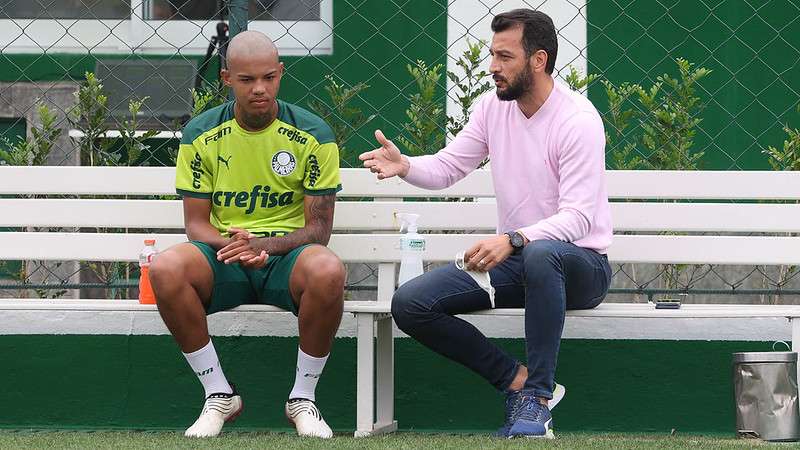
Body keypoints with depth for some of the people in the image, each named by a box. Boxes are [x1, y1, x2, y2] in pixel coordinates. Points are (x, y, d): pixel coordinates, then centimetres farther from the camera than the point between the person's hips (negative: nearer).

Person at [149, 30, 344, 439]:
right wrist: (232, 245, -21)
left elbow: (318, 228, -4)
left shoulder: (312, 135, -3)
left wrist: (265, 244, -24)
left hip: (288, 255, -1)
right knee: (166, 269, -32)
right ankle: (219, 395, -14)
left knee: (328, 271, -37)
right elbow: (196, 224, 2)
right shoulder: (201, 135, 1)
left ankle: (302, 397, -14)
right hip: (223, 256, 1)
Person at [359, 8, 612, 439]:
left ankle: (537, 396, -31)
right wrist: (405, 165, -14)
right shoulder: (493, 107, 3)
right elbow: (449, 166, 9)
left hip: (577, 263, -6)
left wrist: (513, 240, -41)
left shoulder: (578, 120, -18)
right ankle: (516, 379, -6)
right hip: (512, 259, 7)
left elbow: (577, 217, -25)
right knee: (409, 304, -13)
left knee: (540, 254, -44)